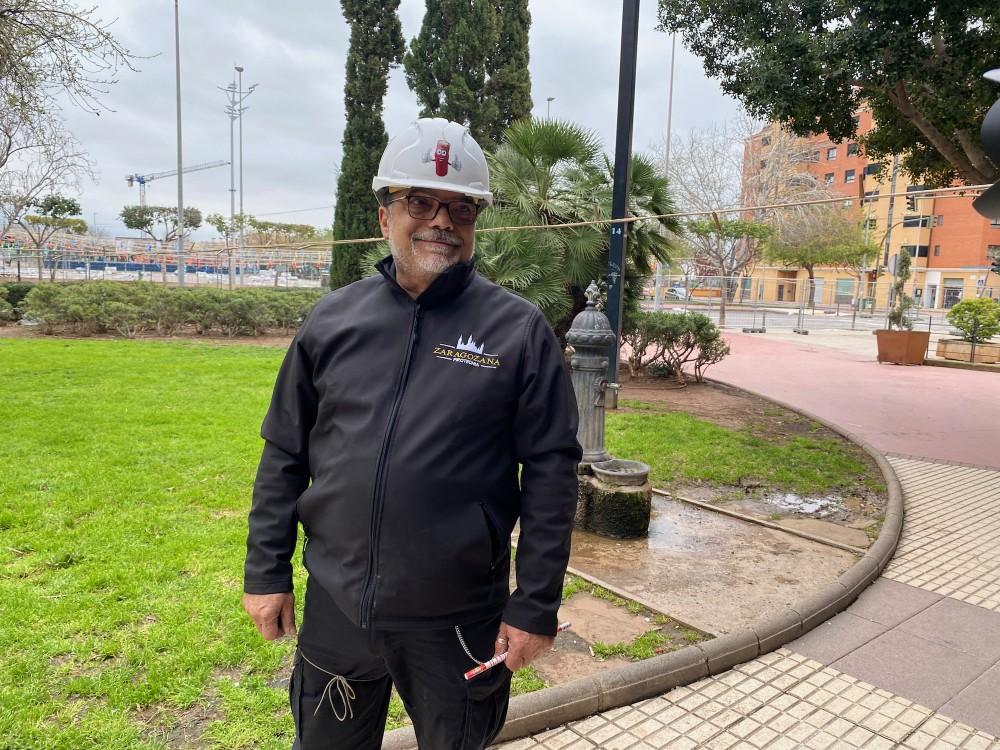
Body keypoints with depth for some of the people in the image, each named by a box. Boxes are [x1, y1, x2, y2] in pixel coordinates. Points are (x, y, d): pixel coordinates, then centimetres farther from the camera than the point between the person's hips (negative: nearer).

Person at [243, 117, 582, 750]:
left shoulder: (520, 331, -8)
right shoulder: (333, 319, 0)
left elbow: (551, 473, -8)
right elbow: (284, 455, 6)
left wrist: (536, 606, -9)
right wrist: (266, 571, 6)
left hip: (458, 620, -2)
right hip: (335, 609, 3)